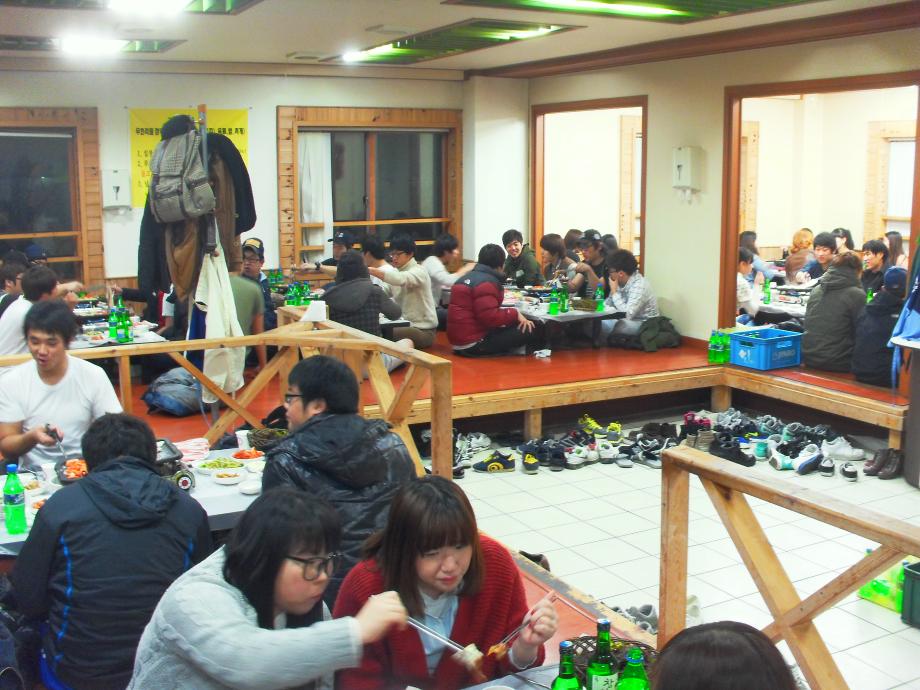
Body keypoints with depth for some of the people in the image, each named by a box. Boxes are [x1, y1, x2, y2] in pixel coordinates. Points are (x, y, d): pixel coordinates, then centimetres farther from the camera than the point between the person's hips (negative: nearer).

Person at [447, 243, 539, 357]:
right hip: (474, 344, -10)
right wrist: (515, 314, -13)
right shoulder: (486, 283, -15)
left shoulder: (469, 277, 15)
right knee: (529, 330, -13)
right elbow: (491, 317, -24)